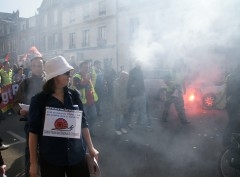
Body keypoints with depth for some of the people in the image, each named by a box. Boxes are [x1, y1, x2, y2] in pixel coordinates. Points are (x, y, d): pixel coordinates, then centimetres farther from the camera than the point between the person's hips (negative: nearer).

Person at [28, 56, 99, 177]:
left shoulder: (74, 95, 0)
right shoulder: (39, 100, -8)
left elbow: (83, 123, 7)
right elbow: (33, 131, -4)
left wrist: (90, 147, 10)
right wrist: (33, 162, -3)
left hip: (77, 155, 3)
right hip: (50, 158, -2)